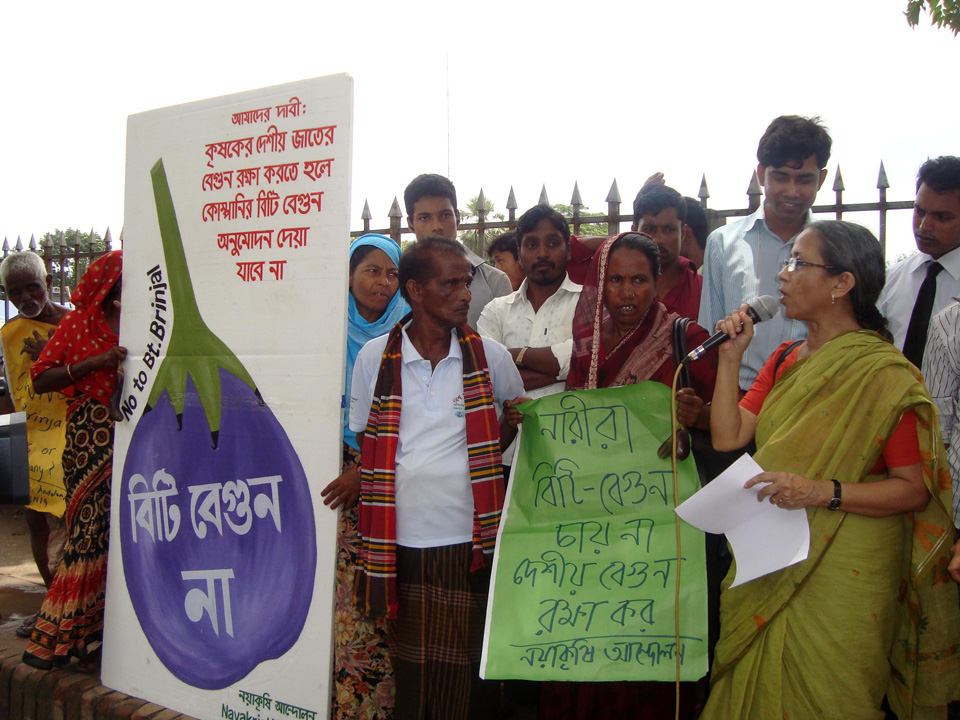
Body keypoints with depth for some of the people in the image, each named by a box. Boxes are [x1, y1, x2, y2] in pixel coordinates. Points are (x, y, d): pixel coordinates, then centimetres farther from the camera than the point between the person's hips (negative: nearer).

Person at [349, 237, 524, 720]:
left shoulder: (490, 357, 3)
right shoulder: (375, 357, 3)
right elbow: (363, 446, 13)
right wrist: (355, 482, 2)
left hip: (471, 543, 0)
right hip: (402, 546, 1)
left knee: (472, 677, 5)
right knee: (408, 677, 11)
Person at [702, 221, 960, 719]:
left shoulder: (885, 374, -14)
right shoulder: (785, 360, 8)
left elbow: (915, 489, -17)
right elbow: (728, 436, 0)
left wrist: (823, 492, -27)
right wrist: (730, 357, -5)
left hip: (841, 575, -6)